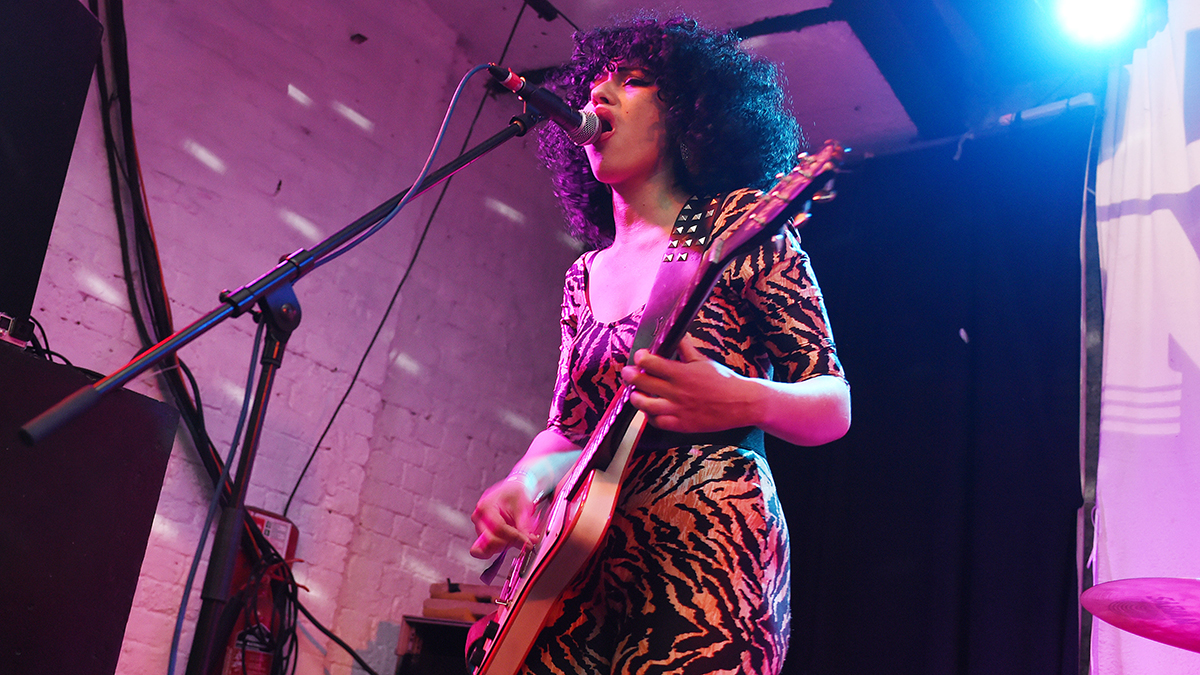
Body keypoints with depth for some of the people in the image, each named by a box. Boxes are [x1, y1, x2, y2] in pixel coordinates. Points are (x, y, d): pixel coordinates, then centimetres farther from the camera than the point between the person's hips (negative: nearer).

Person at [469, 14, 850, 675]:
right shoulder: (587, 275, 17)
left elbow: (834, 407, -2)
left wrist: (745, 402, -23)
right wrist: (522, 482, -5)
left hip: (706, 554, -5)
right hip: (579, 564, 5)